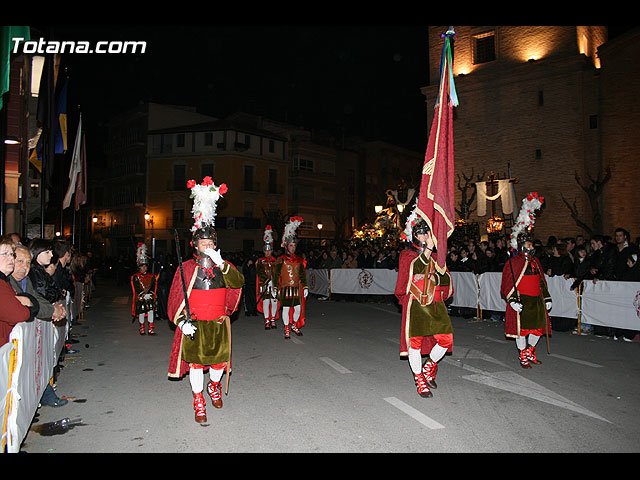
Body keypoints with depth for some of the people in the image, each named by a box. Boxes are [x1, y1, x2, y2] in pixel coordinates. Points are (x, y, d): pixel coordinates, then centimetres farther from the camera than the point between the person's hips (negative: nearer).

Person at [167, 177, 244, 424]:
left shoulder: (224, 266, 4)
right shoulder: (186, 268, -2)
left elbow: (238, 283, -14)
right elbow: (175, 298, -2)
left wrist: (220, 264, -25)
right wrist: (182, 322, -14)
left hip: (218, 324, 2)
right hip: (194, 326, -2)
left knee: (219, 361, 9)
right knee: (196, 362, 4)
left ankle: (214, 385, 41)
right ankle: (199, 401, 22)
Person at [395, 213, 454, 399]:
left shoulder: (436, 256, 16)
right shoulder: (406, 254, 1)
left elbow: (447, 279, 11)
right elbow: (414, 269, -20)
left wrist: (435, 278, -7)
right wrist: (428, 249, -25)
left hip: (435, 305, 4)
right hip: (415, 305, -4)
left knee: (446, 338, -4)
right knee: (415, 340, -2)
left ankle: (429, 366, 24)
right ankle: (419, 379, 16)